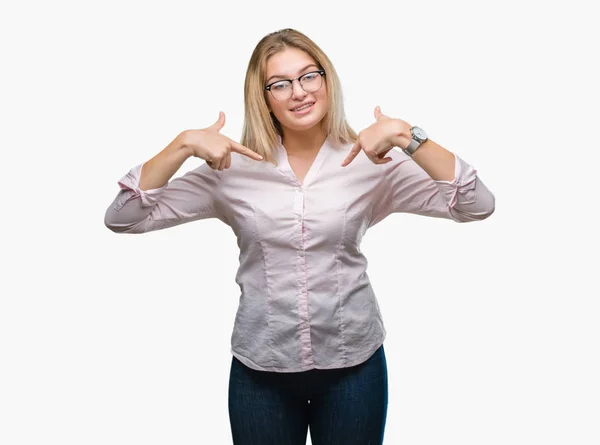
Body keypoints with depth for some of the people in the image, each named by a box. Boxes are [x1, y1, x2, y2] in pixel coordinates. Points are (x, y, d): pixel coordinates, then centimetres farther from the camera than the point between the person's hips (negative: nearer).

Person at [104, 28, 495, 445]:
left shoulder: (370, 161, -6)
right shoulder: (234, 168, -4)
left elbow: (478, 206, -14)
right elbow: (122, 219, -7)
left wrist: (408, 137, -24)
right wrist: (182, 145, -19)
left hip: (354, 364, 0)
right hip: (260, 369, 1)